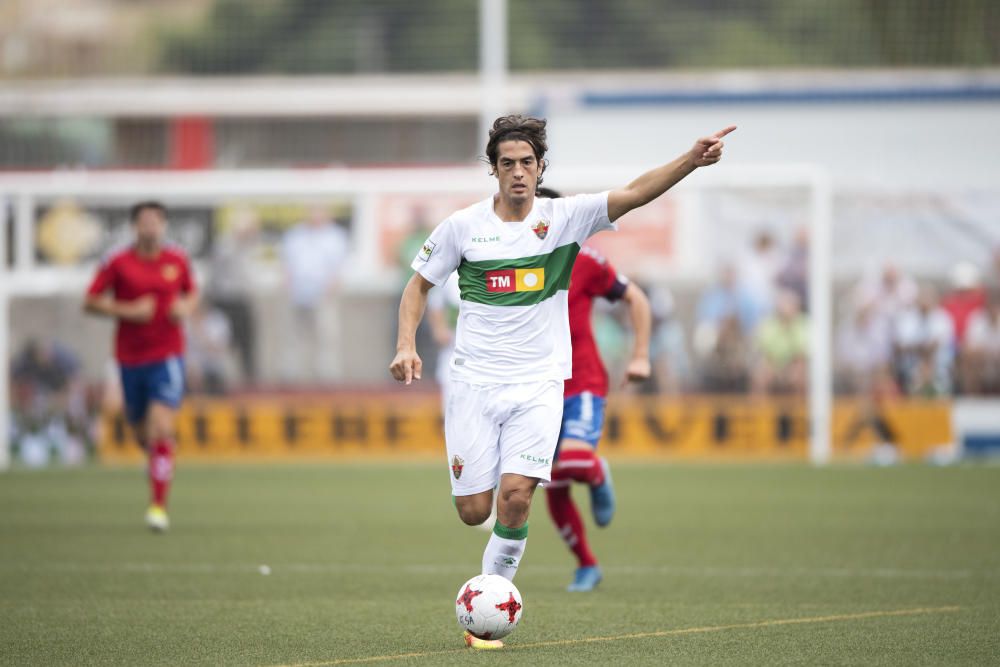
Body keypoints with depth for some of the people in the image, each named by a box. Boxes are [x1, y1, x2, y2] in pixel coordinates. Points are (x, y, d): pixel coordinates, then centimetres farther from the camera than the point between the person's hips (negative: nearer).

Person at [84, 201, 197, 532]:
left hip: (167, 358, -1)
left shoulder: (177, 260, 2)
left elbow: (192, 293, 18)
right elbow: (90, 303, -3)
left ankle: (159, 505, -15)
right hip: (130, 358, 1)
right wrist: (127, 311, -16)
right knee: (143, 434, 11)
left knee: (161, 429, -17)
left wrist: (185, 307, -5)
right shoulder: (117, 262, -5)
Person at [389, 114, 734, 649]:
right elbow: (419, 284, 11)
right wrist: (406, 345, -4)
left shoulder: (564, 217, -2)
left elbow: (633, 194, -13)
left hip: (539, 384, 0)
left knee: (516, 494, -18)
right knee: (474, 511, -4)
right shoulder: (463, 225, -1)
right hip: (474, 380, 0)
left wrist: (692, 160, -27)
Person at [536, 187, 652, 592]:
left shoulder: (582, 262, -7)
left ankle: (599, 477, 7)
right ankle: (586, 567, 25)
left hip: (582, 383, -4)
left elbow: (636, 299, 4)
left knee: (575, 460, -30)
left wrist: (641, 357, -1)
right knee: (554, 491, 5)